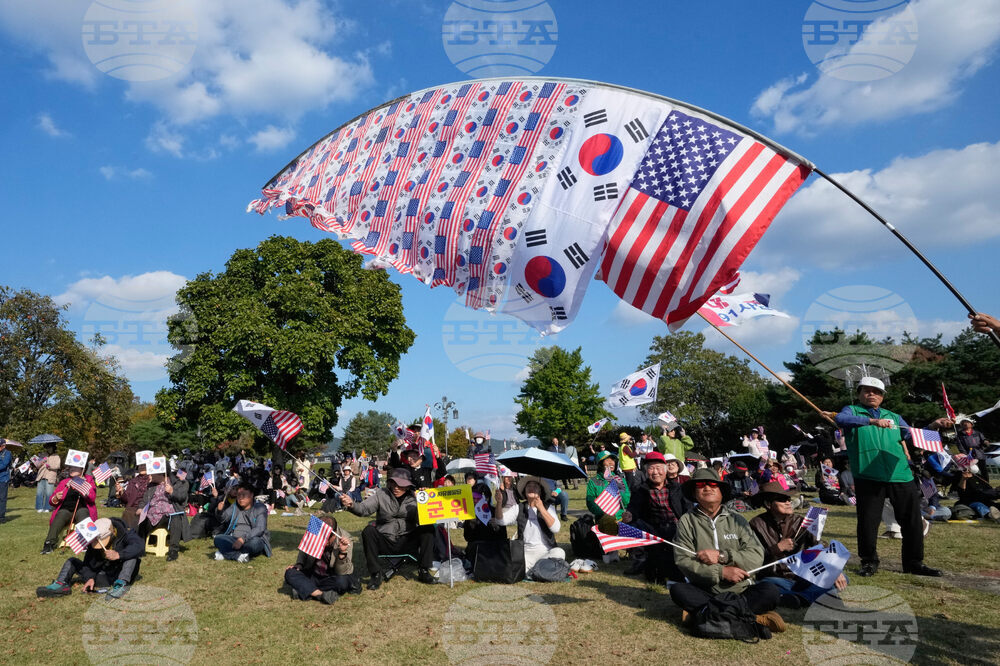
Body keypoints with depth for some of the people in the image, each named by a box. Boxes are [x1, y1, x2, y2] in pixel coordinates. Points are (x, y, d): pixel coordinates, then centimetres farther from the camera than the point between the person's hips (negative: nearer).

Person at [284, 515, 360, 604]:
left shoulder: (345, 538, -22)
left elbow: (341, 572, -25)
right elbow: (303, 551, 11)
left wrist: (343, 552, -41)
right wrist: (299, 565, -8)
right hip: (313, 575, 3)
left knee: (342, 580, -36)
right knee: (290, 573, -21)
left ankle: (306, 590, -20)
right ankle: (321, 594, -30)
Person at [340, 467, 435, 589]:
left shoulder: (414, 497, 3)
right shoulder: (381, 494, 0)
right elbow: (364, 508, -12)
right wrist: (352, 506, -34)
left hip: (407, 541, 1)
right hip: (385, 542, -1)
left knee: (428, 529, -22)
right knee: (368, 531, -27)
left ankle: (423, 571, -12)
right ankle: (376, 574, -17)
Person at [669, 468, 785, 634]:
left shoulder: (737, 520, 10)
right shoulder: (687, 521, 5)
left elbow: (757, 557, -3)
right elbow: (683, 561, -7)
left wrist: (721, 555, -15)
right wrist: (721, 572, -16)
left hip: (740, 591, 1)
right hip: (705, 592, -1)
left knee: (771, 591, -24)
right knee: (677, 589, -29)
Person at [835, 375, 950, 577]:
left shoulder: (893, 416, 24)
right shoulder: (853, 411, 9)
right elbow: (840, 419, -14)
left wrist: (933, 425, 11)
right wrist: (873, 421, -24)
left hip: (900, 474, 4)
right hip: (868, 476, -4)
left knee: (913, 520, 6)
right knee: (868, 521, 0)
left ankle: (914, 563, 20)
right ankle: (869, 562, 16)